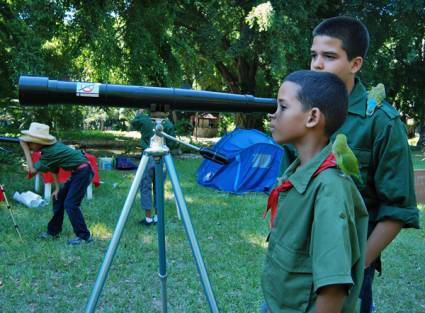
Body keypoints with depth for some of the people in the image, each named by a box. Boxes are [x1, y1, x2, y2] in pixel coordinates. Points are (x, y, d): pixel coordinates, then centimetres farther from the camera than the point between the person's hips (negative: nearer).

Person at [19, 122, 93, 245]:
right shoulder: (51, 146, 4)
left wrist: (25, 149, -18)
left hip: (83, 172, -10)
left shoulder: (50, 152, -23)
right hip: (77, 172, 10)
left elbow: (33, 170, -19)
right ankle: (53, 231, 22)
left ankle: (84, 236, -6)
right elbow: (53, 169, 13)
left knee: (70, 204, -13)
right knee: (58, 198, 13)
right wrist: (57, 188, 8)